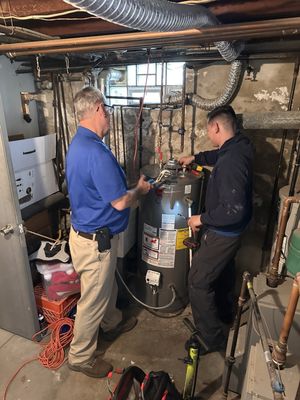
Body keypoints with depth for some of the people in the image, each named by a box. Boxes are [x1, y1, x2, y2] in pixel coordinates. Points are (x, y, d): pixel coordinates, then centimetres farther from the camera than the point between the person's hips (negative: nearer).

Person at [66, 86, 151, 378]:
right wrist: (140, 189, -8)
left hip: (87, 230, 10)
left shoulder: (79, 143, 5)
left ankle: (112, 324, 54)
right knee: (92, 300, 11)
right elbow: (120, 202, -26)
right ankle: (80, 356, 35)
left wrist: (128, 185, 11)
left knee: (107, 285, 29)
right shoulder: (96, 152, -29)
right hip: (94, 241, -10)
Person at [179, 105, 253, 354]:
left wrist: (202, 218, -22)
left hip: (222, 233, -10)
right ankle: (226, 314, 52)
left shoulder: (231, 161, -32)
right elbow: (218, 156, 23)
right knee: (223, 272, 28)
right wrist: (195, 158, 28)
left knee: (198, 282, 4)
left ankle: (214, 338, 21)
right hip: (231, 230, 10)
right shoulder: (239, 145, -1)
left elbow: (234, 210, -34)